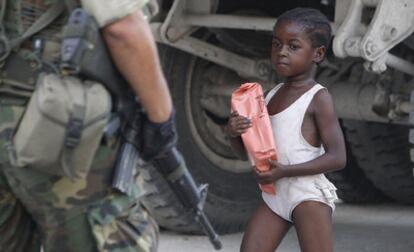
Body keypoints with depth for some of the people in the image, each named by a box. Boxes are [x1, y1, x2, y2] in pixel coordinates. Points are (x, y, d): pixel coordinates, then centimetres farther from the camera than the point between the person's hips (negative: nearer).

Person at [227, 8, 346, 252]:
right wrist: (235, 132, -8)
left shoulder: (318, 98, -10)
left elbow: (337, 157, -16)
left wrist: (285, 171, -22)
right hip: (273, 196, 7)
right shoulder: (271, 96, 11)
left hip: (308, 195, -7)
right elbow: (246, 152, 16)